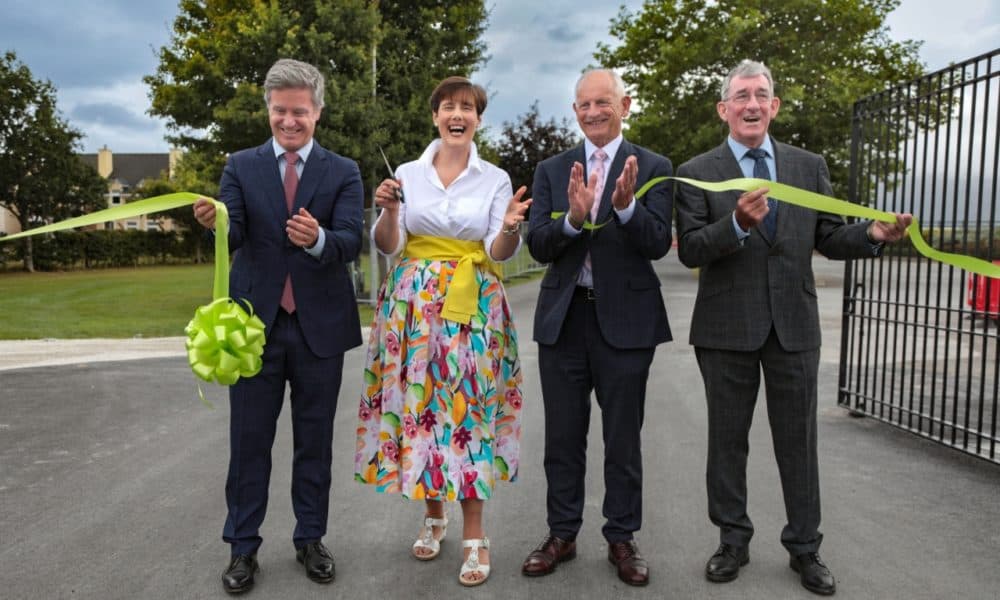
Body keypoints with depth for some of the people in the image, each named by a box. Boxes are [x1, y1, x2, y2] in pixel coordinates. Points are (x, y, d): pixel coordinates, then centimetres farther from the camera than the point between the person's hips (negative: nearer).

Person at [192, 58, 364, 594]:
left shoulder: (343, 172, 2)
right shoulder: (240, 166, 5)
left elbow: (350, 243, -12)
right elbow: (232, 237, -9)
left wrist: (318, 238, -34)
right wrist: (214, 222, -32)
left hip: (320, 326, 0)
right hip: (255, 322, 0)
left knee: (314, 439, 11)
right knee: (249, 440, 7)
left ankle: (310, 539, 27)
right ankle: (243, 547, 23)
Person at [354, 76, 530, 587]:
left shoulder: (496, 179, 3)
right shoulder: (407, 173, 5)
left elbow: (499, 252, -5)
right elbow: (387, 246, 2)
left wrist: (510, 227, -25)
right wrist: (389, 211, -17)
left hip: (472, 308, -1)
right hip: (413, 306, 2)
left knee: (468, 408, -2)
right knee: (419, 404, 6)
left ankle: (473, 533, 9)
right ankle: (433, 514, 26)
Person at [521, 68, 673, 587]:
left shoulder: (653, 168, 0)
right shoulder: (551, 170, 6)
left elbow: (658, 244, -11)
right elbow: (538, 246, -4)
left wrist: (626, 205, -28)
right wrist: (573, 217, -23)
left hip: (626, 320, -2)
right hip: (562, 319, 2)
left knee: (623, 438, 10)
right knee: (563, 437, 12)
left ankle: (622, 539, 27)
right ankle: (562, 534, 29)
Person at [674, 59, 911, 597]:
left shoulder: (809, 166, 7)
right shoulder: (697, 173, -2)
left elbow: (828, 238, 6)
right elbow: (690, 251, -10)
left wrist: (873, 235, -13)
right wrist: (737, 224, -26)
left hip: (794, 324, 2)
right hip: (727, 327, -2)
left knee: (798, 441, 10)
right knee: (727, 440, 11)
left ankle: (804, 547, 26)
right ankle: (733, 540, 27)